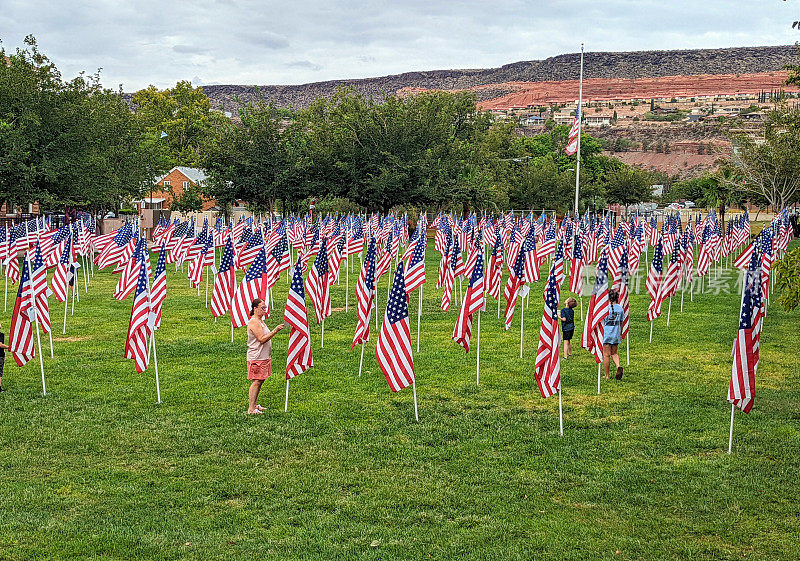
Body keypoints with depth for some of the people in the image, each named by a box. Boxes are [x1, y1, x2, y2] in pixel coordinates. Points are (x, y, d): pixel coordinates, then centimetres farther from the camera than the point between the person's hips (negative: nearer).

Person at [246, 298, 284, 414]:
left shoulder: (260, 321, 17)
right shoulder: (254, 322, -15)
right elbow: (262, 339, -22)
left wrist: (275, 331, 15)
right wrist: (275, 331, -25)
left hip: (264, 356, 10)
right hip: (256, 357, -10)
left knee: (260, 381, 12)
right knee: (257, 381, -10)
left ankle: (254, 405, 19)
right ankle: (251, 408, -9)